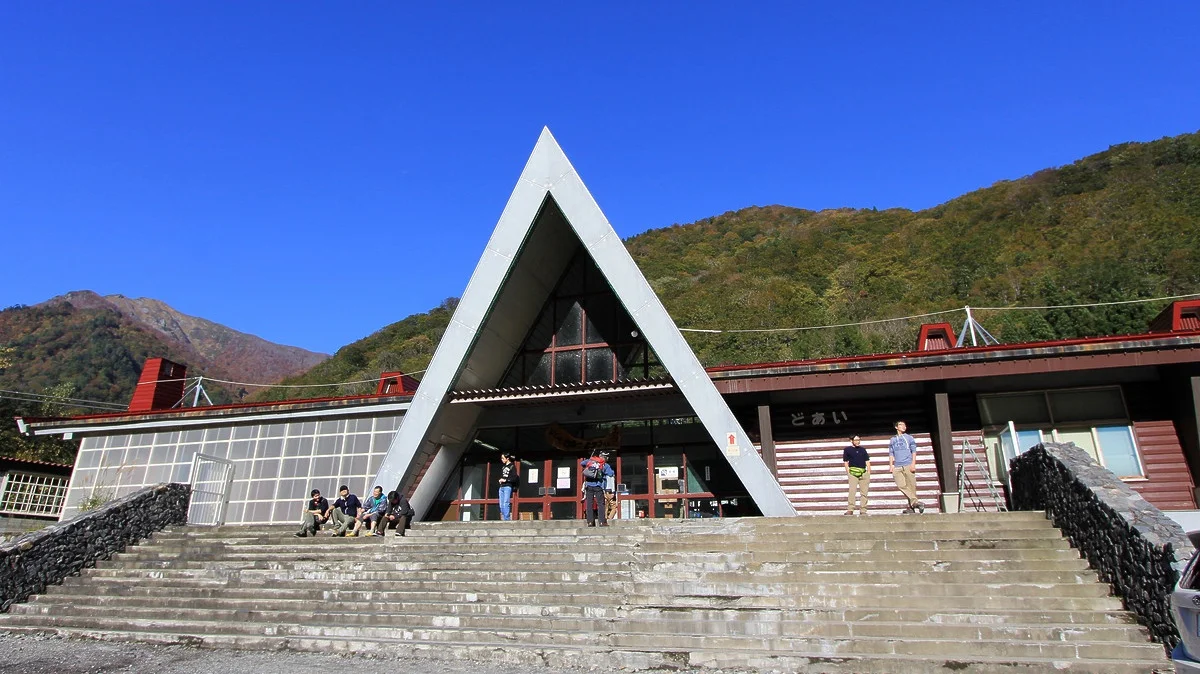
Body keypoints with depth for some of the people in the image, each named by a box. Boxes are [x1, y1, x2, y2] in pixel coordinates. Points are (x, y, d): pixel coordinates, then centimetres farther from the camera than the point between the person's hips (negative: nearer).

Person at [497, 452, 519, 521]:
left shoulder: (512, 466, -3)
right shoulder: (503, 466, 18)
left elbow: (514, 478, -10)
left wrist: (505, 480, -13)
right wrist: (500, 479, 8)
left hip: (508, 487, -8)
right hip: (501, 487, 8)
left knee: (506, 503, -15)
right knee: (501, 504, 4)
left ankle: (507, 519, -16)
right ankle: (503, 519, 7)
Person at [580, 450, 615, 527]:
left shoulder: (589, 461, 10)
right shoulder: (604, 465, 0)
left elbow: (581, 463, 23)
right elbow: (612, 474, -5)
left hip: (589, 486, 3)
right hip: (598, 487, -3)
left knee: (589, 504, 5)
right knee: (601, 504, 1)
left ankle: (590, 522, 2)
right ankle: (602, 522, -4)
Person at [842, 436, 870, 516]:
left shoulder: (863, 449, 17)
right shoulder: (847, 450, 6)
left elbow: (867, 461, 16)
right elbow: (845, 462, 4)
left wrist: (868, 473, 5)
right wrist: (848, 473, -5)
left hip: (864, 473, 4)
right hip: (853, 472, -4)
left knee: (864, 492, 3)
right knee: (852, 491, -13)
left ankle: (863, 510, 9)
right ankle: (850, 509, -14)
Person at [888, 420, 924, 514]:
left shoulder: (909, 438, 12)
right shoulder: (892, 440, 17)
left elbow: (914, 451, 6)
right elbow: (891, 454, 17)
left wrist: (913, 464, -5)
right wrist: (891, 465, 6)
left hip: (908, 465, -2)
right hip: (897, 467, 2)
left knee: (911, 486, -4)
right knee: (901, 485, -14)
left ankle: (911, 506, 1)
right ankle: (915, 502, -12)